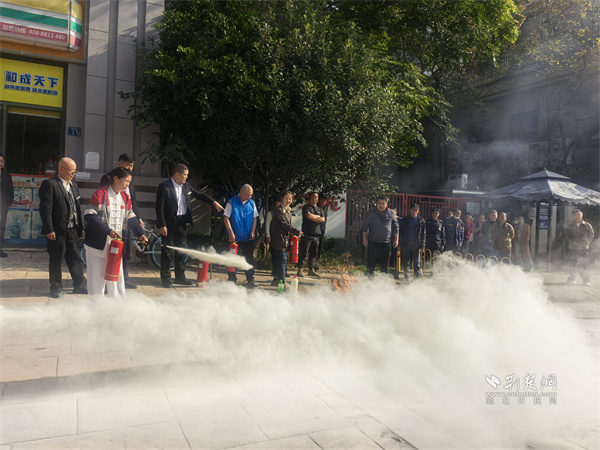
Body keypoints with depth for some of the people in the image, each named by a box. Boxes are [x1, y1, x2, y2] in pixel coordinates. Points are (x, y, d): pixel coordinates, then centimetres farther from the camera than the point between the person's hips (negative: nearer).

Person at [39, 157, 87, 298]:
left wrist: (80, 226, 12)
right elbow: (45, 208, -13)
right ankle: (56, 289, 19)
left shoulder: (74, 185, 14)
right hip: (57, 231, -6)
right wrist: (49, 230, -17)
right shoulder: (49, 184, -9)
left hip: (72, 230, 6)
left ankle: (80, 286, 18)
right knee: (56, 261, 6)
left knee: (76, 259, 9)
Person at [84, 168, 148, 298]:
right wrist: (108, 231, -24)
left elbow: (131, 218, 13)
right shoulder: (101, 193, -12)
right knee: (97, 277, 4)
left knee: (117, 276, 9)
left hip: (116, 243, 5)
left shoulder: (125, 198, 8)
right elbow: (89, 216, -18)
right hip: (98, 243, -5)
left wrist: (140, 233, -3)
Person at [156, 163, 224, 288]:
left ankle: (180, 277, 22)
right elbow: (160, 208, -12)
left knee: (181, 250, 12)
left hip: (182, 222, 6)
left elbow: (198, 194, 20)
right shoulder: (164, 187, -11)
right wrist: (162, 225, -17)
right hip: (169, 223, -6)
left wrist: (214, 202, 14)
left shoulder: (185, 186, 8)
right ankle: (165, 278, 12)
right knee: (167, 251, 1)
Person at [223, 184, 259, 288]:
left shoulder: (252, 203, 6)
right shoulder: (232, 202, -4)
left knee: (249, 259, 5)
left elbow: (255, 218, 11)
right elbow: (226, 218, -5)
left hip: (248, 237, 3)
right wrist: (231, 233, -11)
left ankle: (250, 280, 13)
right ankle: (232, 280, 16)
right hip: (235, 237, -3)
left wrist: (252, 232, 0)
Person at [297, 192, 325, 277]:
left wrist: (313, 217, -3)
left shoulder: (320, 209, 20)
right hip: (307, 234, -5)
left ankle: (311, 270, 13)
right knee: (304, 252, -5)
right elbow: (309, 216, -14)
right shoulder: (306, 207, 4)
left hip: (316, 234, 5)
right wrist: (318, 217, 1)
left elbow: (323, 220, 6)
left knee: (314, 253, 6)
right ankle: (300, 270, -1)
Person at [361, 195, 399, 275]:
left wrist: (396, 239, 8)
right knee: (371, 263, -1)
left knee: (385, 264, 8)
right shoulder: (370, 213, 3)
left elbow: (395, 227, 13)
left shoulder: (392, 213, 7)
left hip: (386, 242, 2)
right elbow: (365, 226, 5)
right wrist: (364, 238, -1)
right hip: (373, 242, -2)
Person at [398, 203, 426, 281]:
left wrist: (422, 245, 0)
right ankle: (406, 276, 9)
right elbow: (401, 232, 7)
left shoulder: (421, 220, 10)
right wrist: (401, 244, -1)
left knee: (417, 262, 0)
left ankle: (417, 276, 6)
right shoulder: (404, 219, 8)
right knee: (406, 261, 1)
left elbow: (424, 233, 9)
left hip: (416, 243, 0)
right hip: (406, 243, 0)